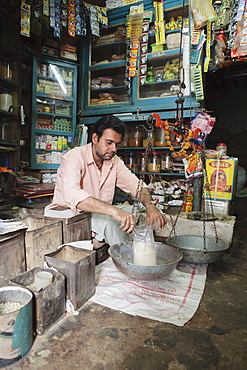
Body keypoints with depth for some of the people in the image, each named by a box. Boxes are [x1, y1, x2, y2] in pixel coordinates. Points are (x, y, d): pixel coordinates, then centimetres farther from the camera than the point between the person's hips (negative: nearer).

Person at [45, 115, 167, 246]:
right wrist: (114, 210, -48)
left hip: (100, 214, 7)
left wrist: (149, 205, -21)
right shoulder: (74, 157, -18)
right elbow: (71, 194, -36)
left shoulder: (114, 161, 3)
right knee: (110, 220, -31)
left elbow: (137, 185, 2)